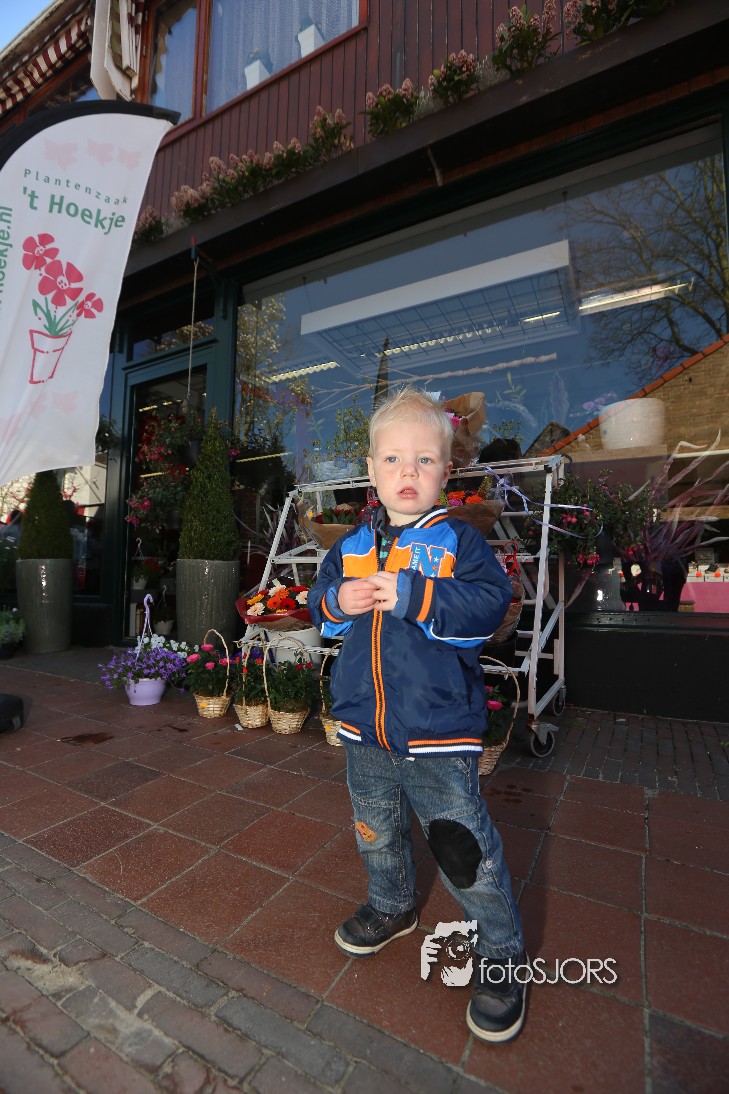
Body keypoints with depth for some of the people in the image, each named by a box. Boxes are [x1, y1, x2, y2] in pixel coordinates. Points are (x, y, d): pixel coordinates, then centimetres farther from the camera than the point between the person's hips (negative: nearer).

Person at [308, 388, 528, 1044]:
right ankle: (392, 906, 53)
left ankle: (500, 954, 33)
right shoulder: (353, 545, 5)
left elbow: (489, 603, -20)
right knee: (377, 831, 25)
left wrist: (412, 595, -27)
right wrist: (338, 601, -13)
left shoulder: (458, 541, -9)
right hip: (363, 726, 5)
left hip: (439, 729, -5)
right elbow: (321, 602, 10)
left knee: (465, 847, 6)